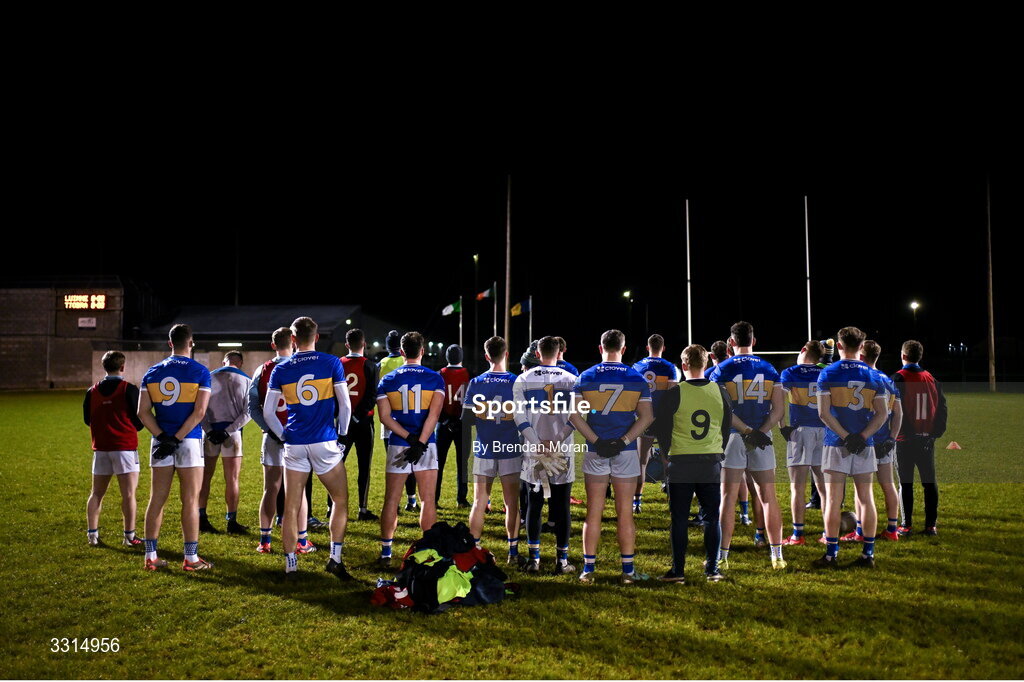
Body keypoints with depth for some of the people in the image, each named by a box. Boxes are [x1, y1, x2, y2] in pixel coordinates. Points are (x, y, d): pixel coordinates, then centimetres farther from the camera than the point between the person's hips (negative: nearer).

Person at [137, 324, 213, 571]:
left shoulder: (152, 373, 7)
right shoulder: (200, 372, -4)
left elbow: (143, 412, 0)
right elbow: (199, 412, -13)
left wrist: (162, 437, -5)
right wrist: (176, 439, -12)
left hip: (160, 441, 4)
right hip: (189, 442, -4)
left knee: (156, 500, 10)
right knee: (190, 501, 2)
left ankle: (151, 557, 15)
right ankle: (191, 558, 6)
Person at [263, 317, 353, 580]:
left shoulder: (281, 370, 3)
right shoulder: (331, 363, -2)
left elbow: (268, 412, 4)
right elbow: (345, 405, -1)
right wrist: (341, 433, 11)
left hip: (294, 444, 2)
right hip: (325, 442, -2)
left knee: (291, 508, 8)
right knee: (341, 501, 12)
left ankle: (291, 566, 12)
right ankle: (335, 559, 7)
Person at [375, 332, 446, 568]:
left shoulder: (387, 380, 4)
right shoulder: (435, 379, 0)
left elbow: (385, 417, -6)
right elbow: (434, 415, -12)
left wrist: (409, 438, -10)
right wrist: (420, 443, -15)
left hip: (398, 445, 1)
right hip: (426, 446, -1)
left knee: (391, 501, 8)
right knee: (428, 500, 5)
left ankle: (385, 554, 12)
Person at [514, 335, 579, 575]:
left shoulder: (523, 380, 4)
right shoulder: (572, 380, 4)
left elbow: (520, 417, -4)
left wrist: (538, 446, -7)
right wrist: (556, 442, -9)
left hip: (533, 450, 0)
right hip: (563, 451, 0)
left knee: (534, 504, 9)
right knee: (562, 506, 6)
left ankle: (534, 558, 11)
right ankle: (562, 560, 9)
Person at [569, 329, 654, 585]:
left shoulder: (586, 377, 1)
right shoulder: (637, 378, 1)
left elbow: (574, 414, -6)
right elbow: (646, 416, -6)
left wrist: (595, 440, -8)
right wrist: (624, 441, -10)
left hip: (595, 451, 1)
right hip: (626, 453, 0)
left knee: (593, 512, 6)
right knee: (625, 512, 5)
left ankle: (588, 569, 10)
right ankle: (628, 569, 11)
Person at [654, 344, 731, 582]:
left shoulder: (674, 393, -9)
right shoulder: (720, 392, 2)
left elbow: (662, 427, -2)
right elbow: (728, 426, 11)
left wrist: (666, 454, 13)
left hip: (680, 463, -3)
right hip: (712, 463, 3)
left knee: (679, 519, 4)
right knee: (712, 517, 10)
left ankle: (677, 570, 8)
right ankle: (712, 569, 14)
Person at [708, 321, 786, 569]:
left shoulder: (722, 370, -2)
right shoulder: (769, 369, 8)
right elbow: (779, 409, 0)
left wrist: (746, 431, -13)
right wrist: (760, 432, -10)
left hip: (733, 437, -2)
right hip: (762, 438, 2)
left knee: (728, 497, 2)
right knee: (768, 497, 10)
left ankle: (723, 555, 5)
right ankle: (777, 555, 14)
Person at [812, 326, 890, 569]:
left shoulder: (828, 373, -2)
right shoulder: (874, 376, 6)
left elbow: (823, 412, -10)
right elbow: (882, 414, 0)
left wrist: (845, 436, -9)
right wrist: (862, 436, -7)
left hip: (836, 444, -3)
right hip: (865, 445, 3)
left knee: (833, 500, 0)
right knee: (866, 498, 9)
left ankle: (831, 554, 2)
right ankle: (868, 553, 13)